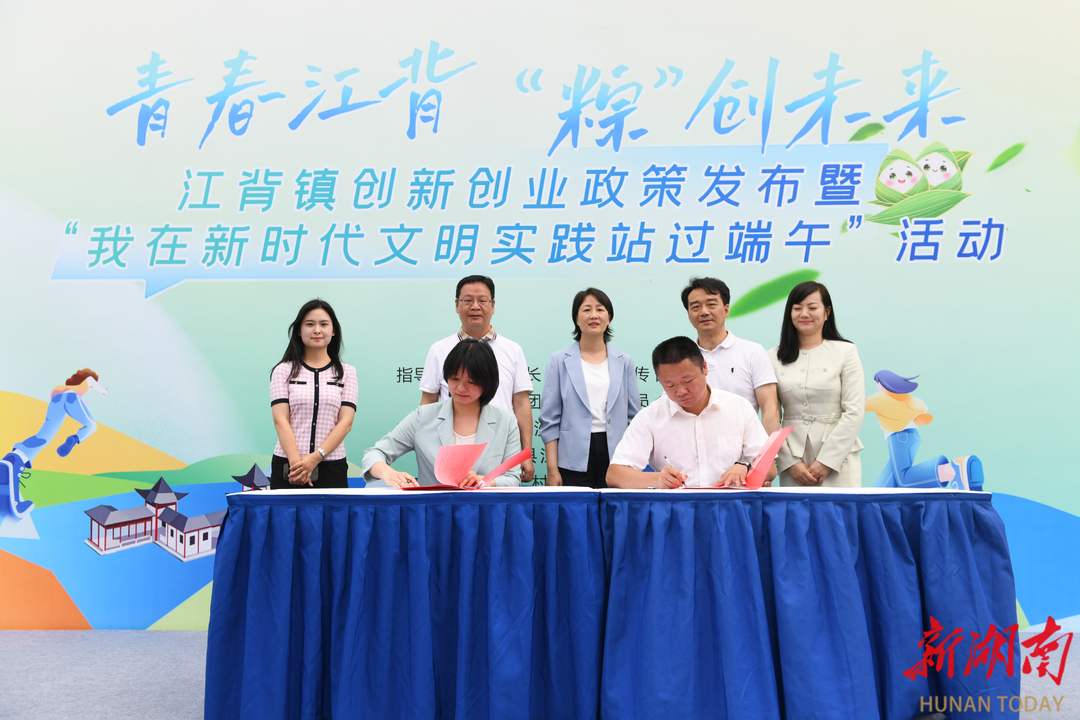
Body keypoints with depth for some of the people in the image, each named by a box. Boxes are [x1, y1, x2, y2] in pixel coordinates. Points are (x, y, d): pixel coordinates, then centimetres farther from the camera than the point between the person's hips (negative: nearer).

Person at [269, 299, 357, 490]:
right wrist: (296, 461, -18)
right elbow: (280, 420, -3)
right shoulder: (283, 371, 7)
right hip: (288, 467, 0)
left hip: (331, 468, 0)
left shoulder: (346, 373, 8)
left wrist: (315, 457, -15)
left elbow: (346, 422, -1)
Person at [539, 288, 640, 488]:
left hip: (615, 459, 2)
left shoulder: (625, 362, 10)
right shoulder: (560, 360, 4)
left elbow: (634, 417, 11)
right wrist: (552, 470, -5)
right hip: (574, 462, -2)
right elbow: (549, 420, 1)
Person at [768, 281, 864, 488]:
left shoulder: (846, 351, 3)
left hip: (837, 460, -1)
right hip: (792, 461, 2)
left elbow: (853, 412, -3)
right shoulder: (774, 358, 7)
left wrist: (826, 461, -8)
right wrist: (790, 462, -5)